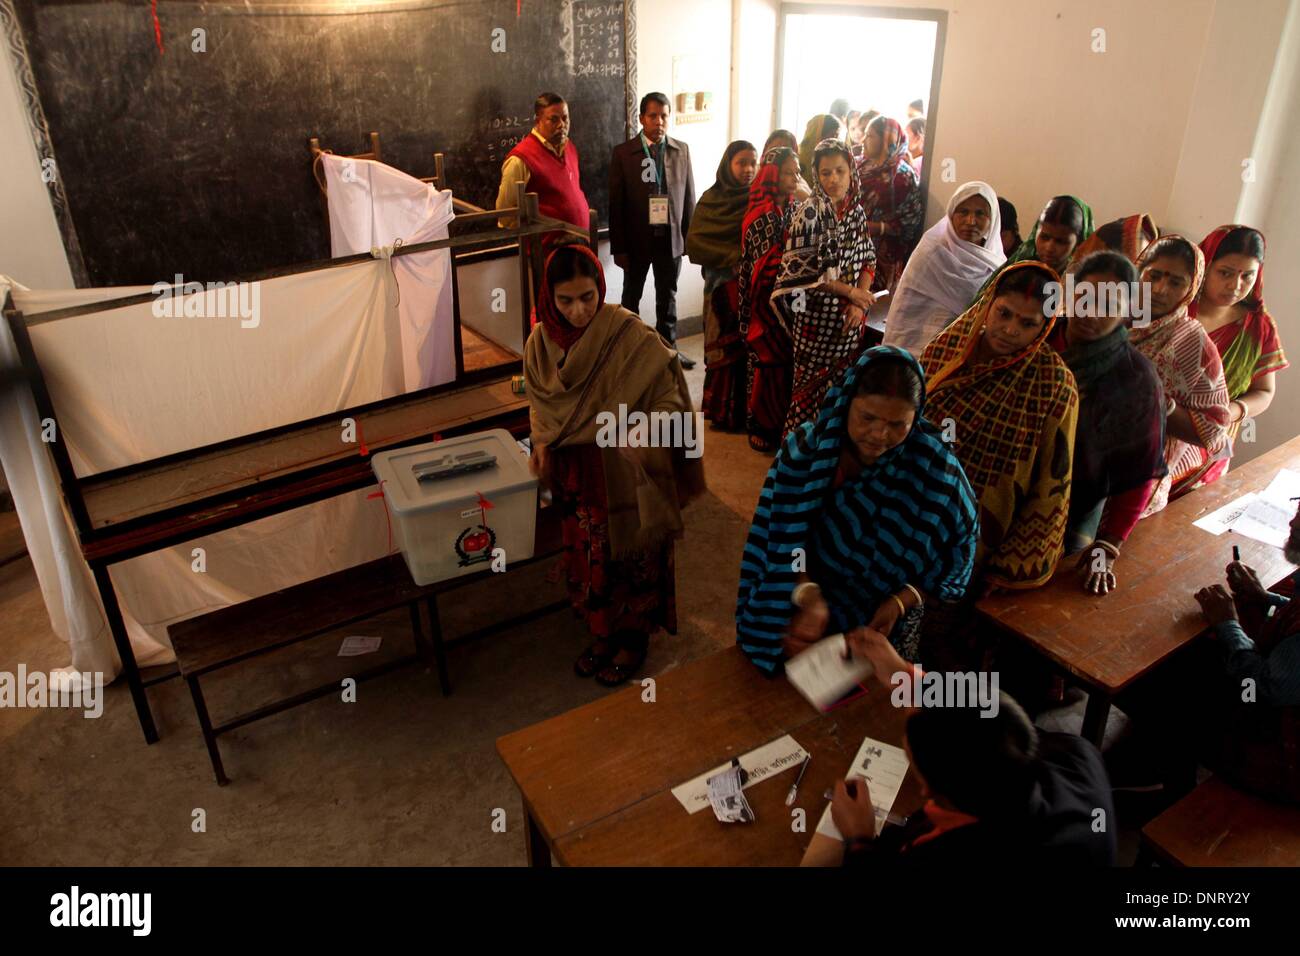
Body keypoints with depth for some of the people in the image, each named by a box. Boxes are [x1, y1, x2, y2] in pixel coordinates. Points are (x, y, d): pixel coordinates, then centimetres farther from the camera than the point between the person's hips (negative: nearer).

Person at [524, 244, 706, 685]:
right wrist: (542, 442, -5)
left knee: (630, 556, 13)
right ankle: (603, 634, 42)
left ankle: (632, 640, 36)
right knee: (587, 558, 19)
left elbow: (668, 400, -16)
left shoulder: (631, 336, -20)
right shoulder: (541, 341, -5)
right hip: (576, 474, 5)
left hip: (625, 478, -4)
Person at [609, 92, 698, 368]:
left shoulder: (682, 150, 2)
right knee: (631, 297, 12)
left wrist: (689, 237, 1)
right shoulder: (623, 153, -6)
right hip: (637, 239, -2)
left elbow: (689, 196, 6)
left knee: (668, 297, 14)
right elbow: (616, 204, -7)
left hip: (671, 238, 2)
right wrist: (618, 247, -9)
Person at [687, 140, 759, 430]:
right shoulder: (711, 199, 2)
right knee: (724, 349, 1)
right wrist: (734, 257, -11)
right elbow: (694, 244, -5)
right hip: (723, 285, -1)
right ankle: (722, 411, 13)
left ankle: (746, 411, 10)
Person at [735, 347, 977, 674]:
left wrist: (900, 602, -21)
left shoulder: (934, 471, -19)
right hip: (799, 609, 1)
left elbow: (953, 562, -8)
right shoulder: (807, 447, -17)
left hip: (881, 628, 0)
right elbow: (785, 538, -19)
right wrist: (807, 596, -34)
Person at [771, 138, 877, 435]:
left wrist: (858, 304, -7)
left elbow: (867, 260, 9)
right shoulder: (808, 212, -11)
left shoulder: (857, 211, 6)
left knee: (841, 379, 11)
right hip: (816, 314, -5)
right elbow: (803, 268, -16)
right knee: (812, 379, 4)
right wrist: (851, 292, -12)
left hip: (850, 315, 5)